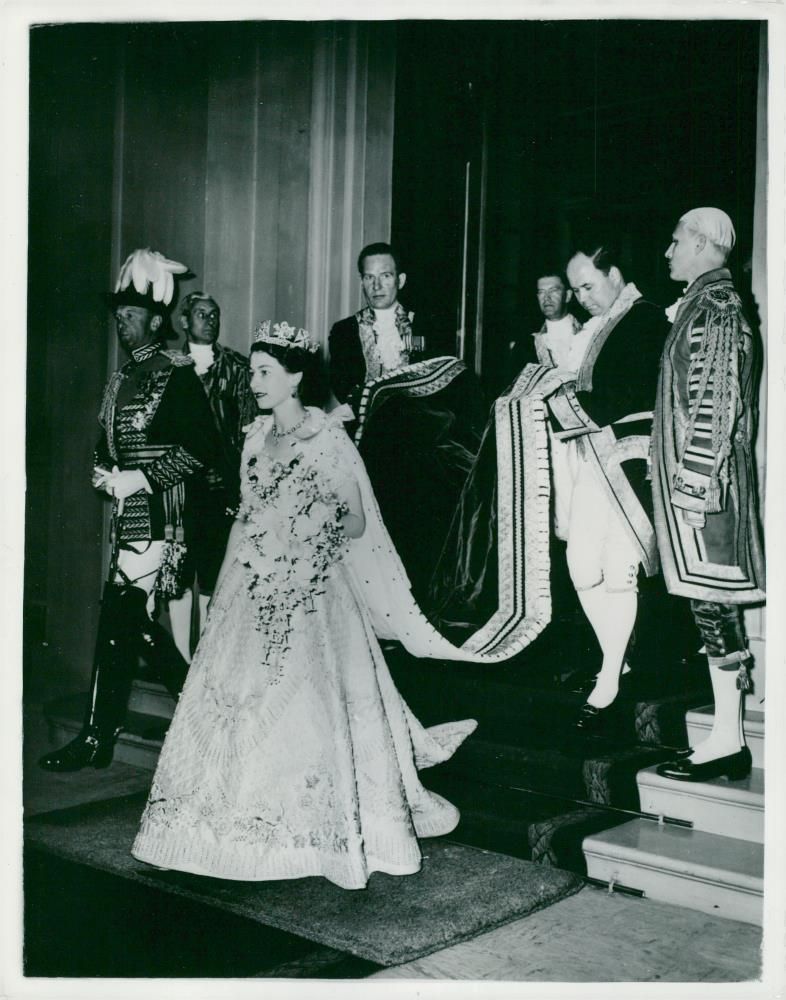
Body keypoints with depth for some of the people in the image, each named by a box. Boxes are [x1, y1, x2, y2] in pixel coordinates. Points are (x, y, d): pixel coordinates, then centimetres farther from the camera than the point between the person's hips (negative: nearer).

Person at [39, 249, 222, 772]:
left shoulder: (176, 373, -9)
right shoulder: (122, 379, 16)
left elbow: (203, 447, -15)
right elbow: (107, 442, 25)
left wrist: (142, 478, -17)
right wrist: (104, 471, 4)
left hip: (159, 515, -9)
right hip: (128, 514, 9)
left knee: (119, 616, -9)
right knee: (135, 617, 13)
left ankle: (98, 738, -1)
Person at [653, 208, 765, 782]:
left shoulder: (713, 305, -12)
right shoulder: (707, 300, 18)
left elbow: (715, 399, -20)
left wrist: (695, 478, -22)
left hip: (700, 475, -10)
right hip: (698, 472, 10)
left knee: (712, 597, -7)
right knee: (715, 599, 11)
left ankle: (727, 740, 0)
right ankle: (729, 736, 19)